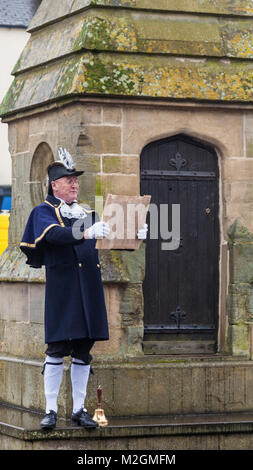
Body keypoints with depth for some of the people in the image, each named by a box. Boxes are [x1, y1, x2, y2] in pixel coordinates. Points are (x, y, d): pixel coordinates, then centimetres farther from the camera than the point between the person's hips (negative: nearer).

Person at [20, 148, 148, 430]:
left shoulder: (87, 213, 18)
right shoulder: (43, 212, -1)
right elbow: (54, 234, -22)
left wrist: (134, 237, -8)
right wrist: (86, 233, -38)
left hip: (89, 289, 5)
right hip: (61, 289, -5)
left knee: (83, 351, 7)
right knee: (57, 350, -5)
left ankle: (78, 409, 13)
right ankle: (51, 410, 1)